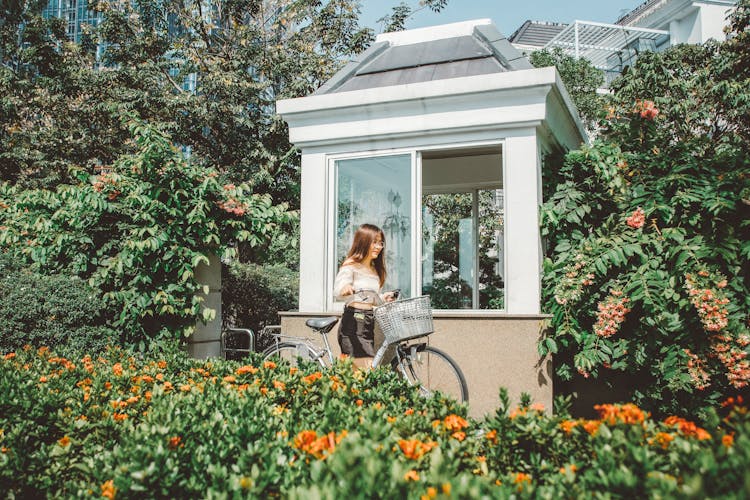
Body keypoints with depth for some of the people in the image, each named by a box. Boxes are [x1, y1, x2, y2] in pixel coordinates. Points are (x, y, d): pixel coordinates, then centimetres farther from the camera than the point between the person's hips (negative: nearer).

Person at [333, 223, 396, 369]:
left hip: (369, 324, 8)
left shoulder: (375, 270, 18)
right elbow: (337, 291, -23)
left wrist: (383, 298, 10)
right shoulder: (351, 266, -7)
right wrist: (344, 290, -44)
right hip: (353, 324, -8)